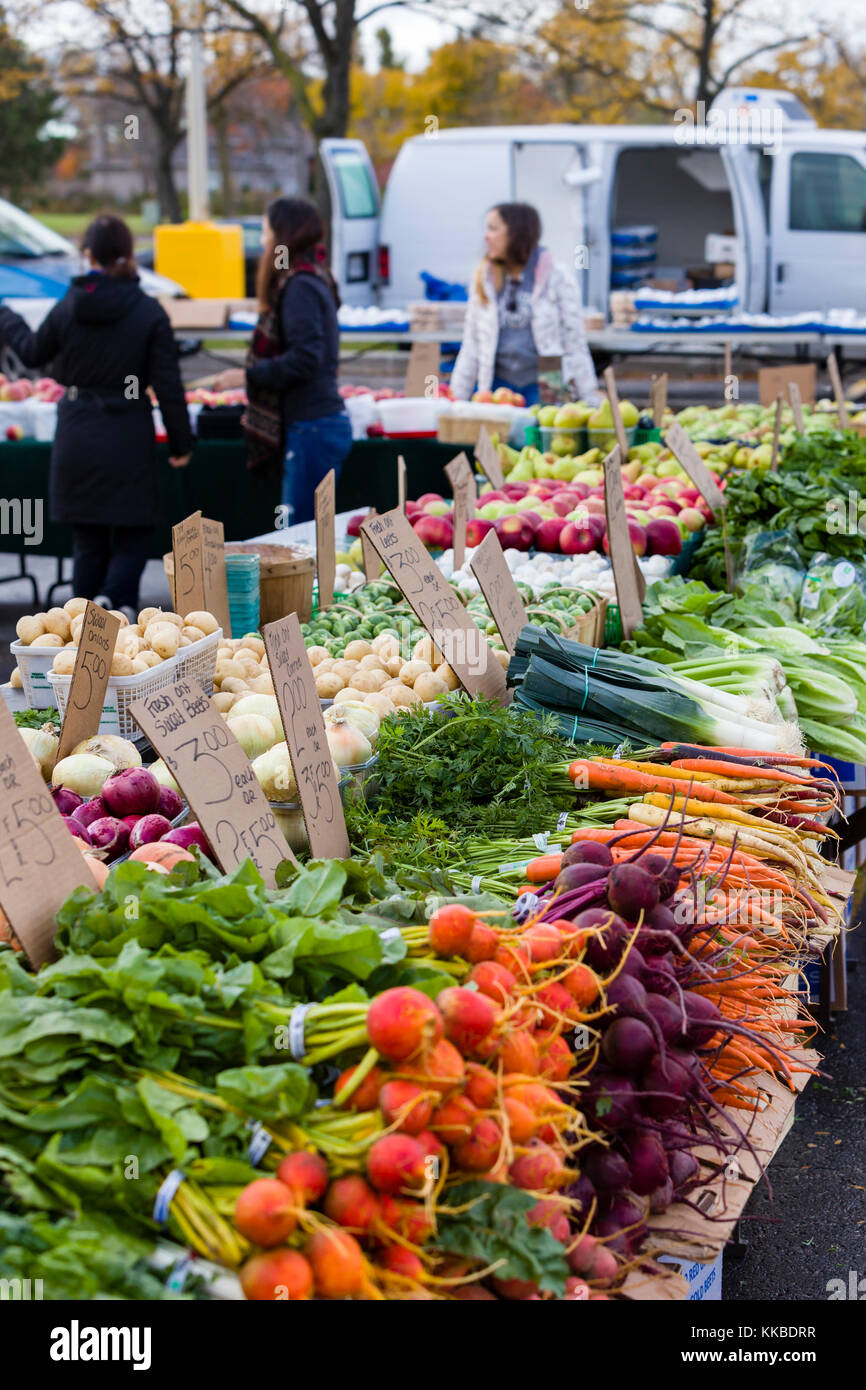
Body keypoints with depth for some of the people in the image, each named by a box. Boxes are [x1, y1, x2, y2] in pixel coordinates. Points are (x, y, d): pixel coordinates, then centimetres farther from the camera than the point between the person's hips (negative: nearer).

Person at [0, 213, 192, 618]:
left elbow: (33, 352, 15)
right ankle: (114, 598, -20)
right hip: (128, 435, -2)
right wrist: (180, 442, 2)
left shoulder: (67, 307, -3)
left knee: (88, 539, 14)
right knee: (132, 536, 6)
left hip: (76, 436, 2)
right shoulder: (149, 312, -8)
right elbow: (168, 385, -7)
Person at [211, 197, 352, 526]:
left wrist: (247, 375, -14)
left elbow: (304, 359, -21)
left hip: (311, 429, -10)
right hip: (326, 422, 10)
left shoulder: (300, 286, -13)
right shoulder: (313, 278, 16)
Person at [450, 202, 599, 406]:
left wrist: (592, 403, -3)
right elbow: (471, 346, 12)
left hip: (542, 389, -3)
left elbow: (575, 344, 0)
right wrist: (455, 400, 7)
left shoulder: (557, 278, 0)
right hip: (497, 385, 3)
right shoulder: (484, 280, 10)